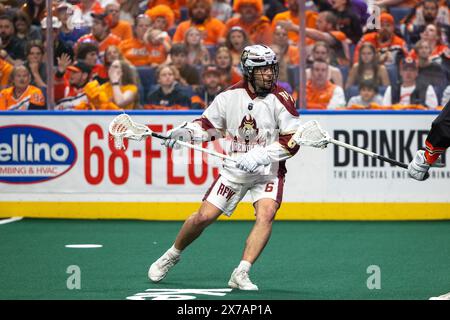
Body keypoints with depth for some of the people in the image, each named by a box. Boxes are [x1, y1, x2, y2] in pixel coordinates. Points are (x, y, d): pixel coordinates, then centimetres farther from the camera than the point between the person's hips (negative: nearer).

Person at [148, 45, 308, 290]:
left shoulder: (281, 100, -12)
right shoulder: (230, 96, -4)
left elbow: (292, 141, -15)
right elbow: (209, 124, 10)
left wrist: (260, 155, -25)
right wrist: (185, 132, -8)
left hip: (268, 171, -2)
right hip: (234, 168, 2)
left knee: (266, 215, -26)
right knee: (203, 217, 0)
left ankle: (241, 274, -25)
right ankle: (172, 256, 25)